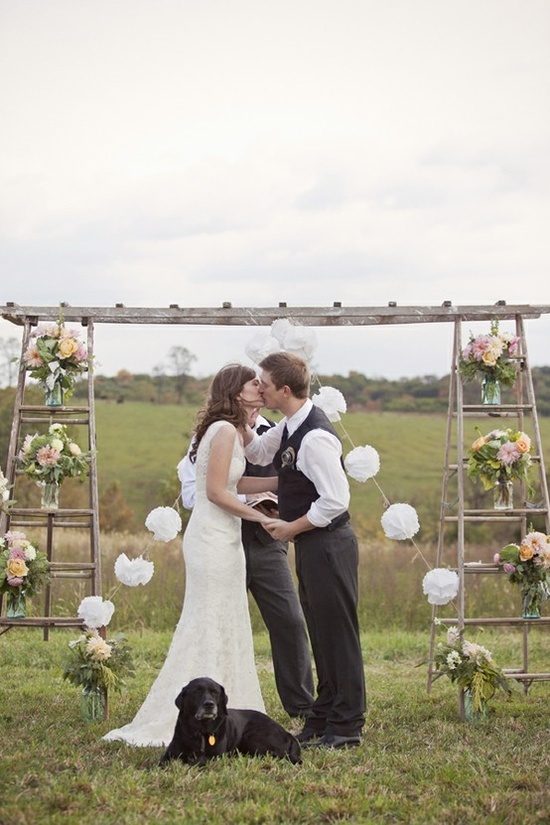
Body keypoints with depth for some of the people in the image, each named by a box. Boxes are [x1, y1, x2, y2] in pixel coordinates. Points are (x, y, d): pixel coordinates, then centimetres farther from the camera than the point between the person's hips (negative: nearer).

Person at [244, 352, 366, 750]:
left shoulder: (315, 437, -23)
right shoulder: (290, 426, 8)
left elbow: (335, 500, -25)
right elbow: (259, 452, 27)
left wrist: (292, 528, -14)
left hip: (328, 544, -10)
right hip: (311, 544, 10)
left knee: (338, 634, -1)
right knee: (321, 634, 17)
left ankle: (346, 727, 8)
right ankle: (324, 719, 27)